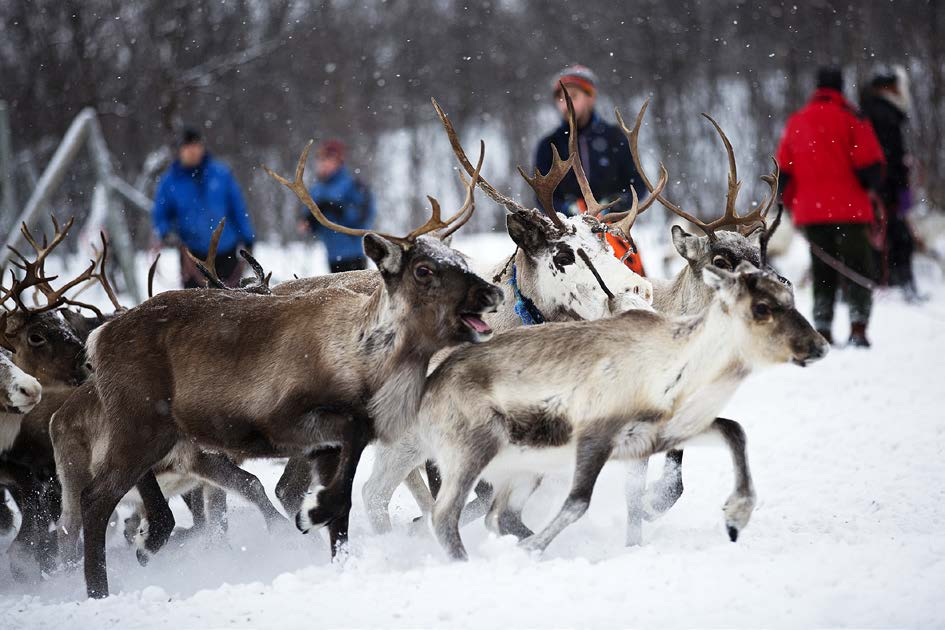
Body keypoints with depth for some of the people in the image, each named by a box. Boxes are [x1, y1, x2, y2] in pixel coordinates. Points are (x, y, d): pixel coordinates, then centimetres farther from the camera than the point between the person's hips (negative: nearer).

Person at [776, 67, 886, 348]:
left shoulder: (796, 122, 8)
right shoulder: (850, 118, -5)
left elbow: (783, 173, 8)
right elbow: (871, 164, -9)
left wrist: (793, 203, 19)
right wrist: (867, 187, 11)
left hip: (811, 211, 4)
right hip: (849, 208, -4)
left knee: (822, 272, 12)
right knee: (857, 270, 1)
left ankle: (822, 330, 5)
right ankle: (858, 326, -13)